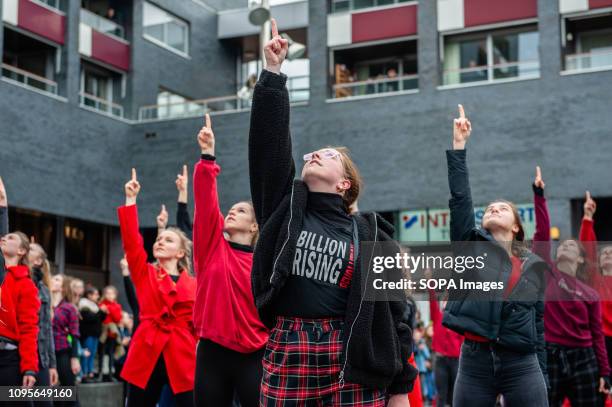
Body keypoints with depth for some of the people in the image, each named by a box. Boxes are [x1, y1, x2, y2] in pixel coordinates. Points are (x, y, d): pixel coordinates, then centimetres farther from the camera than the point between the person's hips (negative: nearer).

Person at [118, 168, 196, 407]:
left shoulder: (193, 285, 10)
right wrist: (130, 199, -6)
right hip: (146, 355, 1)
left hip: (182, 358, -1)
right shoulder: (144, 274, 11)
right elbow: (131, 241, -1)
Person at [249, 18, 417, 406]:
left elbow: (392, 311, 6)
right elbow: (270, 141, 1)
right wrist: (273, 72, -2)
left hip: (351, 360, -1)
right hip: (287, 353, 1)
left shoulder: (368, 234, 7)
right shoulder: (285, 208, 11)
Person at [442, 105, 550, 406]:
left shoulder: (534, 266, 12)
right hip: (474, 360, 0)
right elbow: (460, 196, -2)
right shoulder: (472, 245, 9)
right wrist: (458, 145, -5)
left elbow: (539, 321, 13)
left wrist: (542, 376, 10)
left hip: (522, 364, 1)